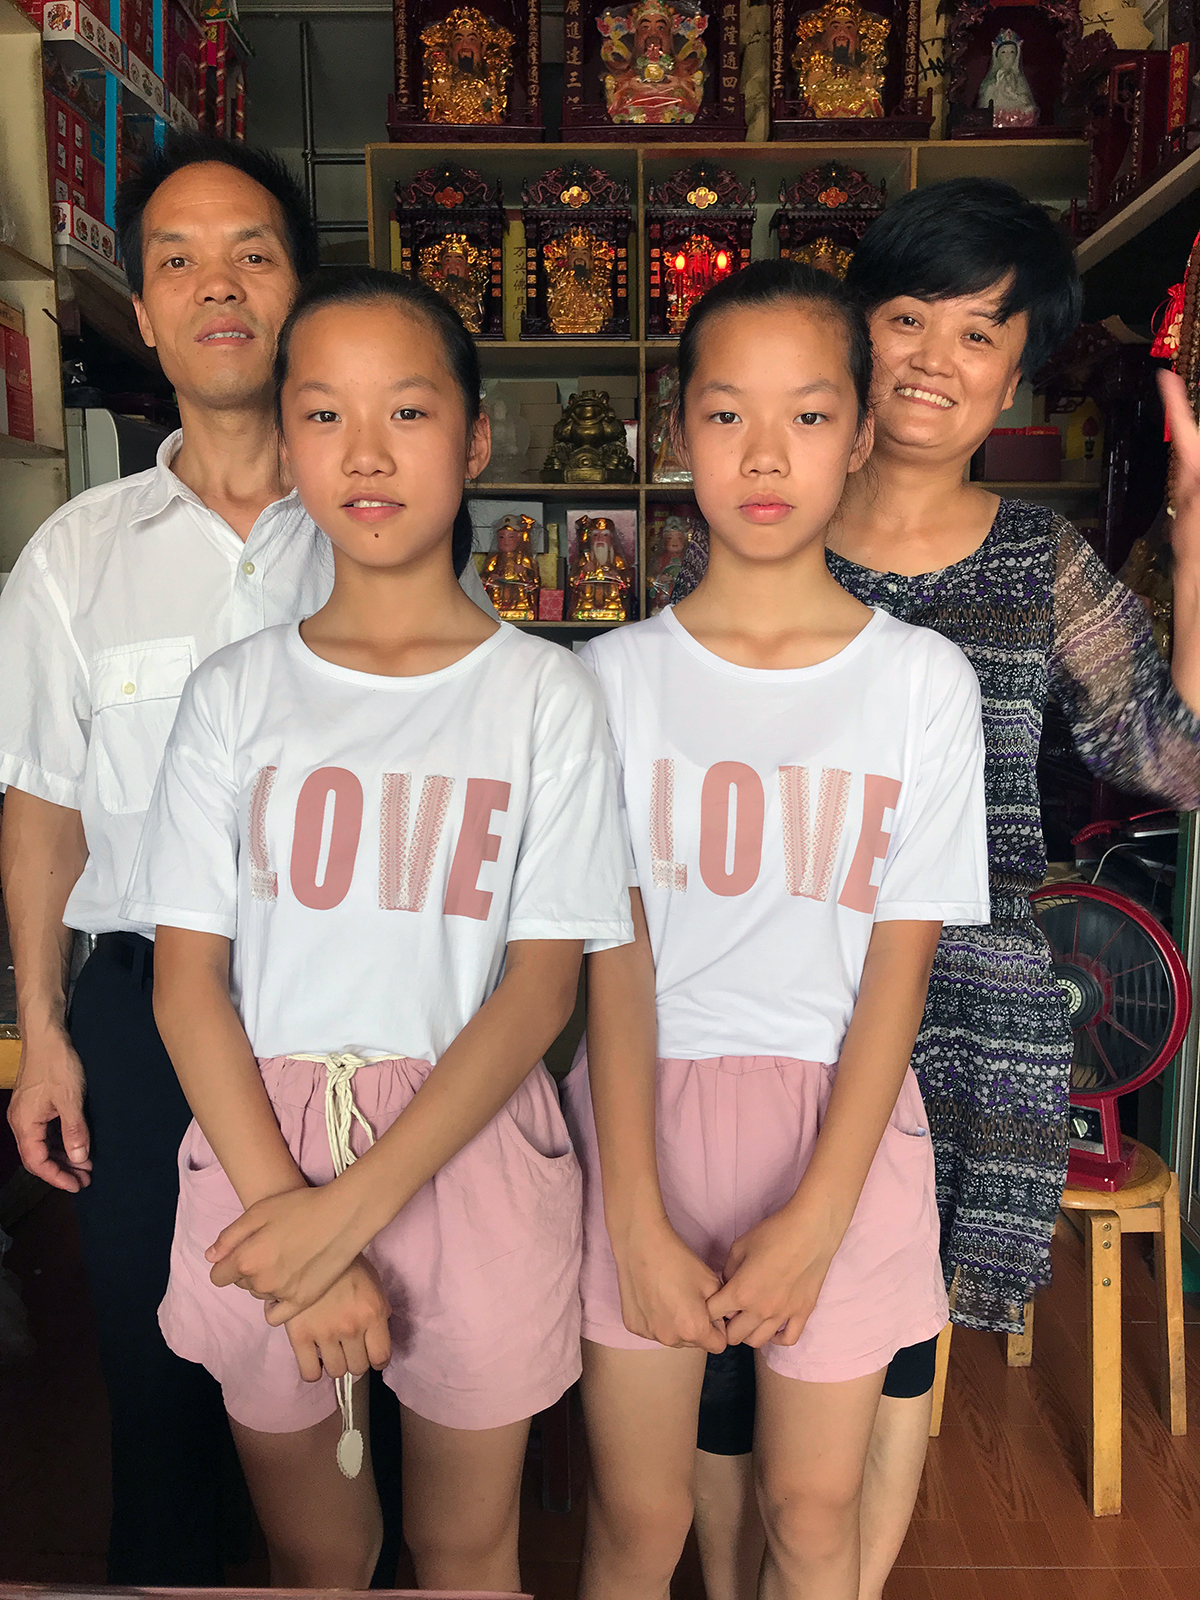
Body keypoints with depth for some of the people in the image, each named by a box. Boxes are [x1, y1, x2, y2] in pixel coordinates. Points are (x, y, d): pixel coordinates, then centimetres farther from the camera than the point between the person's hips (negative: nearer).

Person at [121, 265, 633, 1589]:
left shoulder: (544, 693, -4)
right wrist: (290, 1225, -12)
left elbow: (542, 984, -8)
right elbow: (188, 977, -2)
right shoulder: (236, 692, 1)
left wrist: (354, 1205, -15)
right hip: (260, 1161, 2)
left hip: (472, 1151, -1)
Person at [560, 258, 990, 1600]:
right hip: (645, 1105, 0)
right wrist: (638, 1221, -11)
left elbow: (899, 960, -4)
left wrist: (816, 1214, -11)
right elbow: (616, 953, -6)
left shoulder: (924, 680, -2)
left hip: (840, 1115, 1)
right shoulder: (618, 675, -2)